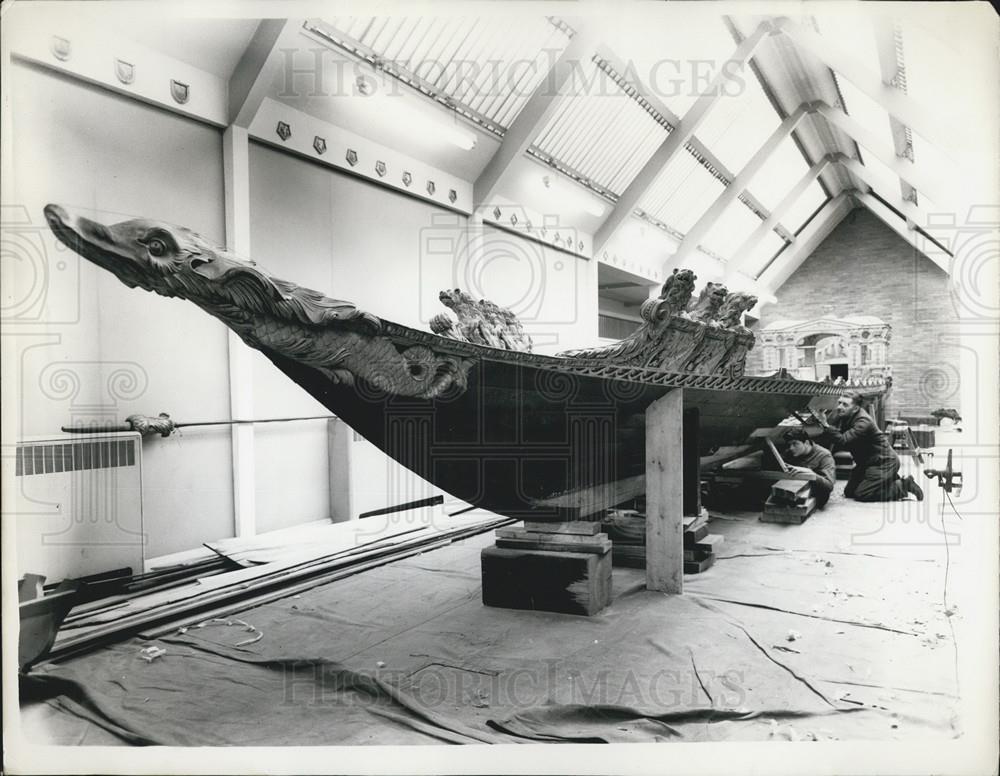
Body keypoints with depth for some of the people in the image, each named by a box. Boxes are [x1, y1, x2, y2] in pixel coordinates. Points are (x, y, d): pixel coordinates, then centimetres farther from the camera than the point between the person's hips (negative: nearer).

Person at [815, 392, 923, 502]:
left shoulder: (863, 422, -27)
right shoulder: (843, 416, -2)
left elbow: (843, 441, -38)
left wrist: (826, 425, -46)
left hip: (884, 463, -9)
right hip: (866, 463, 9)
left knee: (861, 494, -13)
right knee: (849, 492, 7)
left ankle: (903, 485, 3)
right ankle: (891, 479, 21)